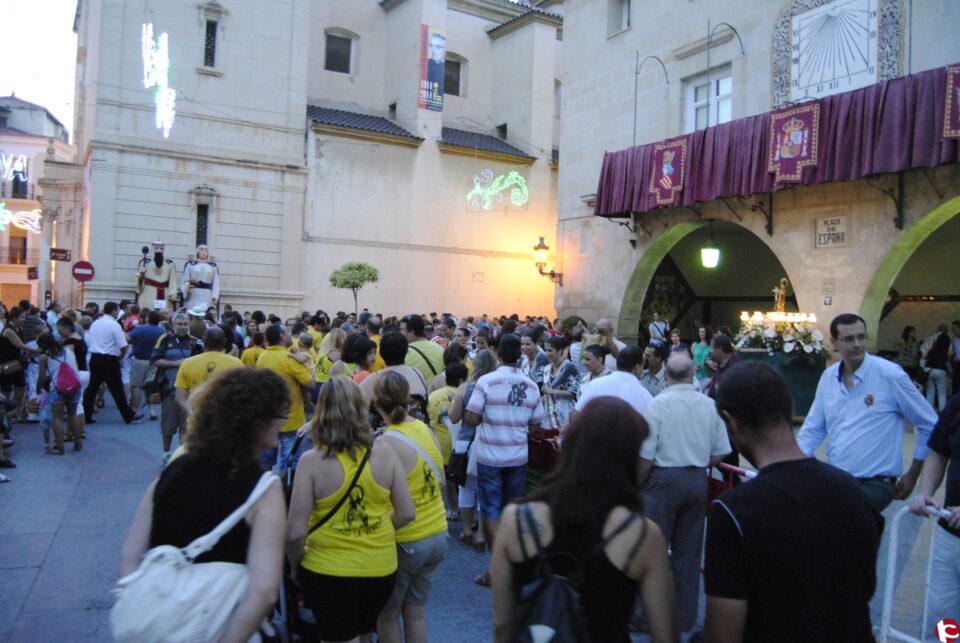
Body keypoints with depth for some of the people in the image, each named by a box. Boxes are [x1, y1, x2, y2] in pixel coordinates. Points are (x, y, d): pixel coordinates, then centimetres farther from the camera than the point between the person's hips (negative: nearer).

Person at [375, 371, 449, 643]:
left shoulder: (386, 443, -22)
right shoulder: (426, 430, -3)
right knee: (416, 611, 20)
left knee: (387, 616, 16)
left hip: (403, 542, -6)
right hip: (438, 536, 6)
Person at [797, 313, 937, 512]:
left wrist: (912, 475, 4)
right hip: (835, 479, 5)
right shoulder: (828, 377, 3)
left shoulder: (890, 375, -10)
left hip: (876, 483, -5)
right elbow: (813, 430, 10)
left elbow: (930, 426, 0)